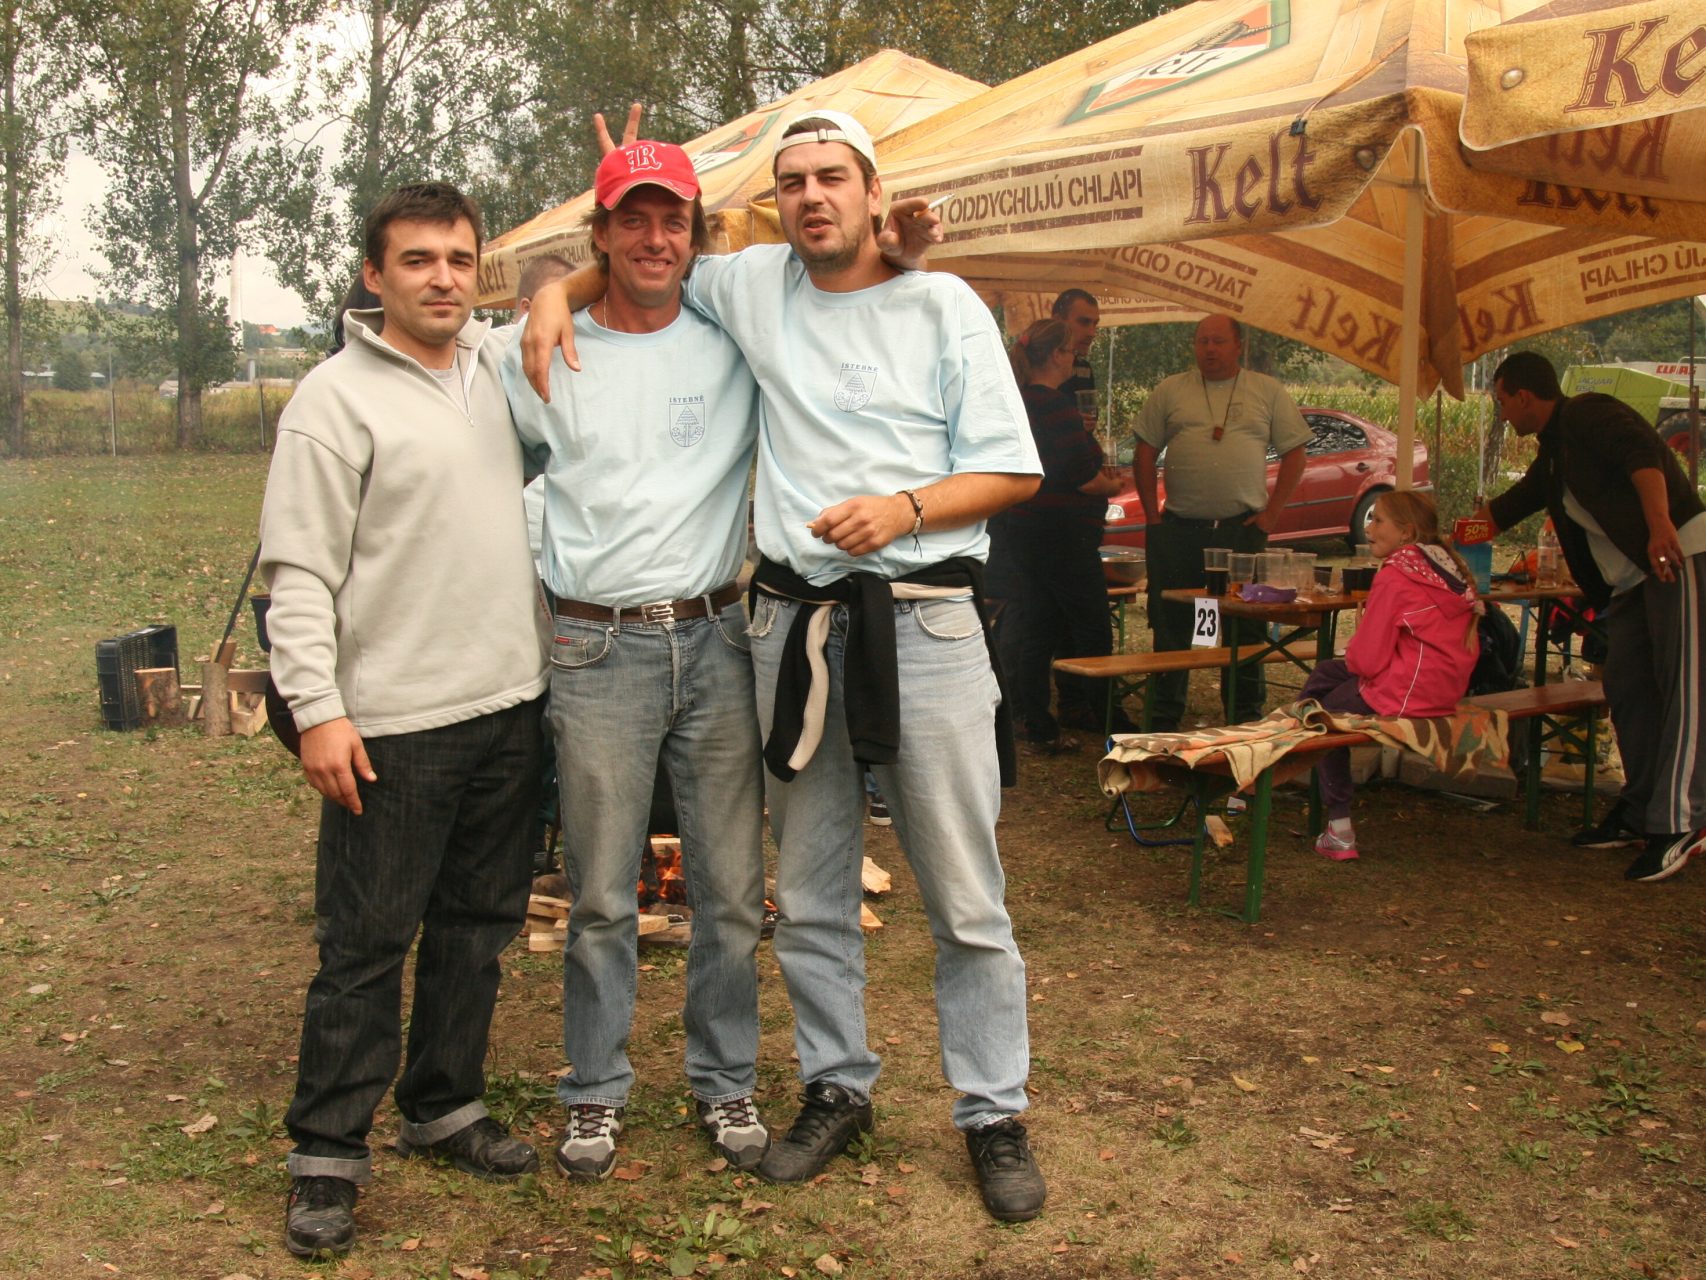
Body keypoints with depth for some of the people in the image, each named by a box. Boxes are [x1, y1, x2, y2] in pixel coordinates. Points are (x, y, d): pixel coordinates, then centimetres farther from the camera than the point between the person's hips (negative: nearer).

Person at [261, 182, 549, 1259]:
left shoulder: (500, 365, 10)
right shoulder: (337, 399, -7)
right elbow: (300, 572, -10)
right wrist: (318, 708, -17)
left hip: (510, 705, 6)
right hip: (393, 722, -6)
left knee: (479, 926, 15)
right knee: (368, 945, 0)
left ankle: (444, 1108, 30)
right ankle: (328, 1153, 13)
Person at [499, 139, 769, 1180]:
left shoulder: (738, 344, 5)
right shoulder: (545, 356, 5)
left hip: (717, 637, 1)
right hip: (599, 651, -1)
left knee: (732, 889, 8)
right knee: (601, 895, 5)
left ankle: (727, 1082, 25)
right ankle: (596, 1093, 22)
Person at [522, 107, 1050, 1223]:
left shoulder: (944, 306, 2)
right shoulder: (752, 285, 10)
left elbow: (1013, 470, 0)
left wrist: (905, 508, -15)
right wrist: (555, 298, 6)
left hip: (926, 619, -3)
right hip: (795, 619, 3)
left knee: (967, 900, 2)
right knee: (811, 893, 12)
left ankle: (996, 1114, 16)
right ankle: (837, 1089, 29)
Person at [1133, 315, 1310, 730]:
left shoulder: (1267, 392, 8)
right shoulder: (1170, 391, 8)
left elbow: (1294, 452, 7)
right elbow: (1145, 453, 9)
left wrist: (1271, 513, -2)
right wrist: (1152, 516, 1)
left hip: (1243, 528, 0)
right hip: (1178, 528, 1)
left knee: (1245, 629, 4)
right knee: (1170, 627, 4)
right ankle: (1163, 718, 12)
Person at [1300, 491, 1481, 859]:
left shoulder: (1395, 576, -17)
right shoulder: (1451, 568, 7)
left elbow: (1367, 659, -19)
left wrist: (1352, 651, 7)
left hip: (1404, 693, -9)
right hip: (1445, 687, 9)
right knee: (1324, 673, 22)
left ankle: (1339, 829, 17)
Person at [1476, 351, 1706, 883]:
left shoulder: (1589, 415, -6)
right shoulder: (1553, 456, 22)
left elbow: (1642, 453, -24)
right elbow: (1505, 509, 35)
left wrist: (1659, 522, -38)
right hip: (1631, 577, 10)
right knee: (1626, 692, 8)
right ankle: (1638, 814, 14)